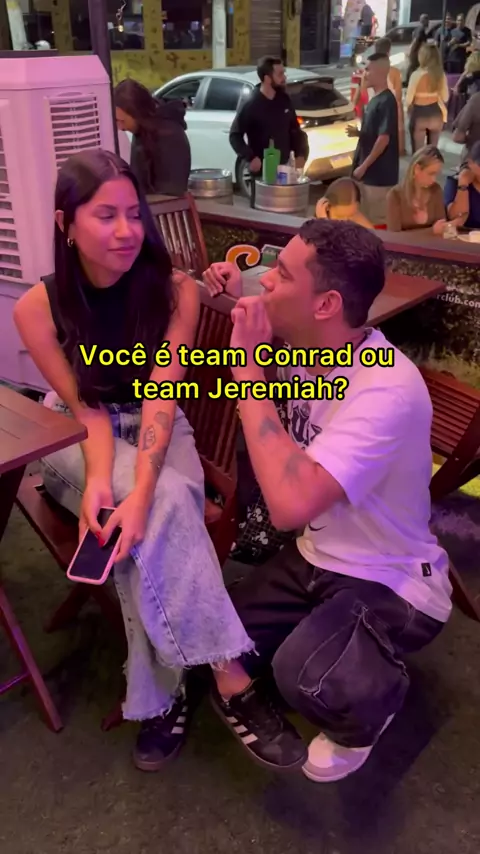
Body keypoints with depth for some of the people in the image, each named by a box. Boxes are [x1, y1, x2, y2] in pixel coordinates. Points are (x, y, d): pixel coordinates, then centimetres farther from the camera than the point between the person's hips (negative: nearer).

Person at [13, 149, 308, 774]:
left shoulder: (174, 289, -14)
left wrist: (140, 490, -36)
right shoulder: (38, 308, -14)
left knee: (156, 515, -32)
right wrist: (98, 480, -34)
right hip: (72, 438, -1)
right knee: (171, 503, -30)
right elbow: (85, 408, -14)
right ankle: (229, 678, -25)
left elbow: (161, 393, -21)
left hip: (155, 428, 1)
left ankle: (160, 694, -19)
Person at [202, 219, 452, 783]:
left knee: (305, 676, -32)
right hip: (315, 559, 8)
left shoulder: (388, 390, -33)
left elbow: (290, 504, -43)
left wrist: (250, 367, -33)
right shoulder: (305, 346, -8)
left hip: (392, 585, -7)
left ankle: (371, 699, 5)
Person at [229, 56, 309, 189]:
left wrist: (300, 154, 1)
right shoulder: (251, 104, -12)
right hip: (262, 170, -6)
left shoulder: (284, 100, 5)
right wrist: (250, 158, -20)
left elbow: (295, 130, 15)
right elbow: (235, 136, -8)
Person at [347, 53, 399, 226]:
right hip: (370, 172, 9)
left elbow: (384, 138, -20)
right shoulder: (374, 99, 14)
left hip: (380, 174, -9)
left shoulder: (386, 102, -15)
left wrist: (364, 166, -19)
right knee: (368, 219, 15)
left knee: (379, 221, -3)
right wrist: (358, 132, 4)